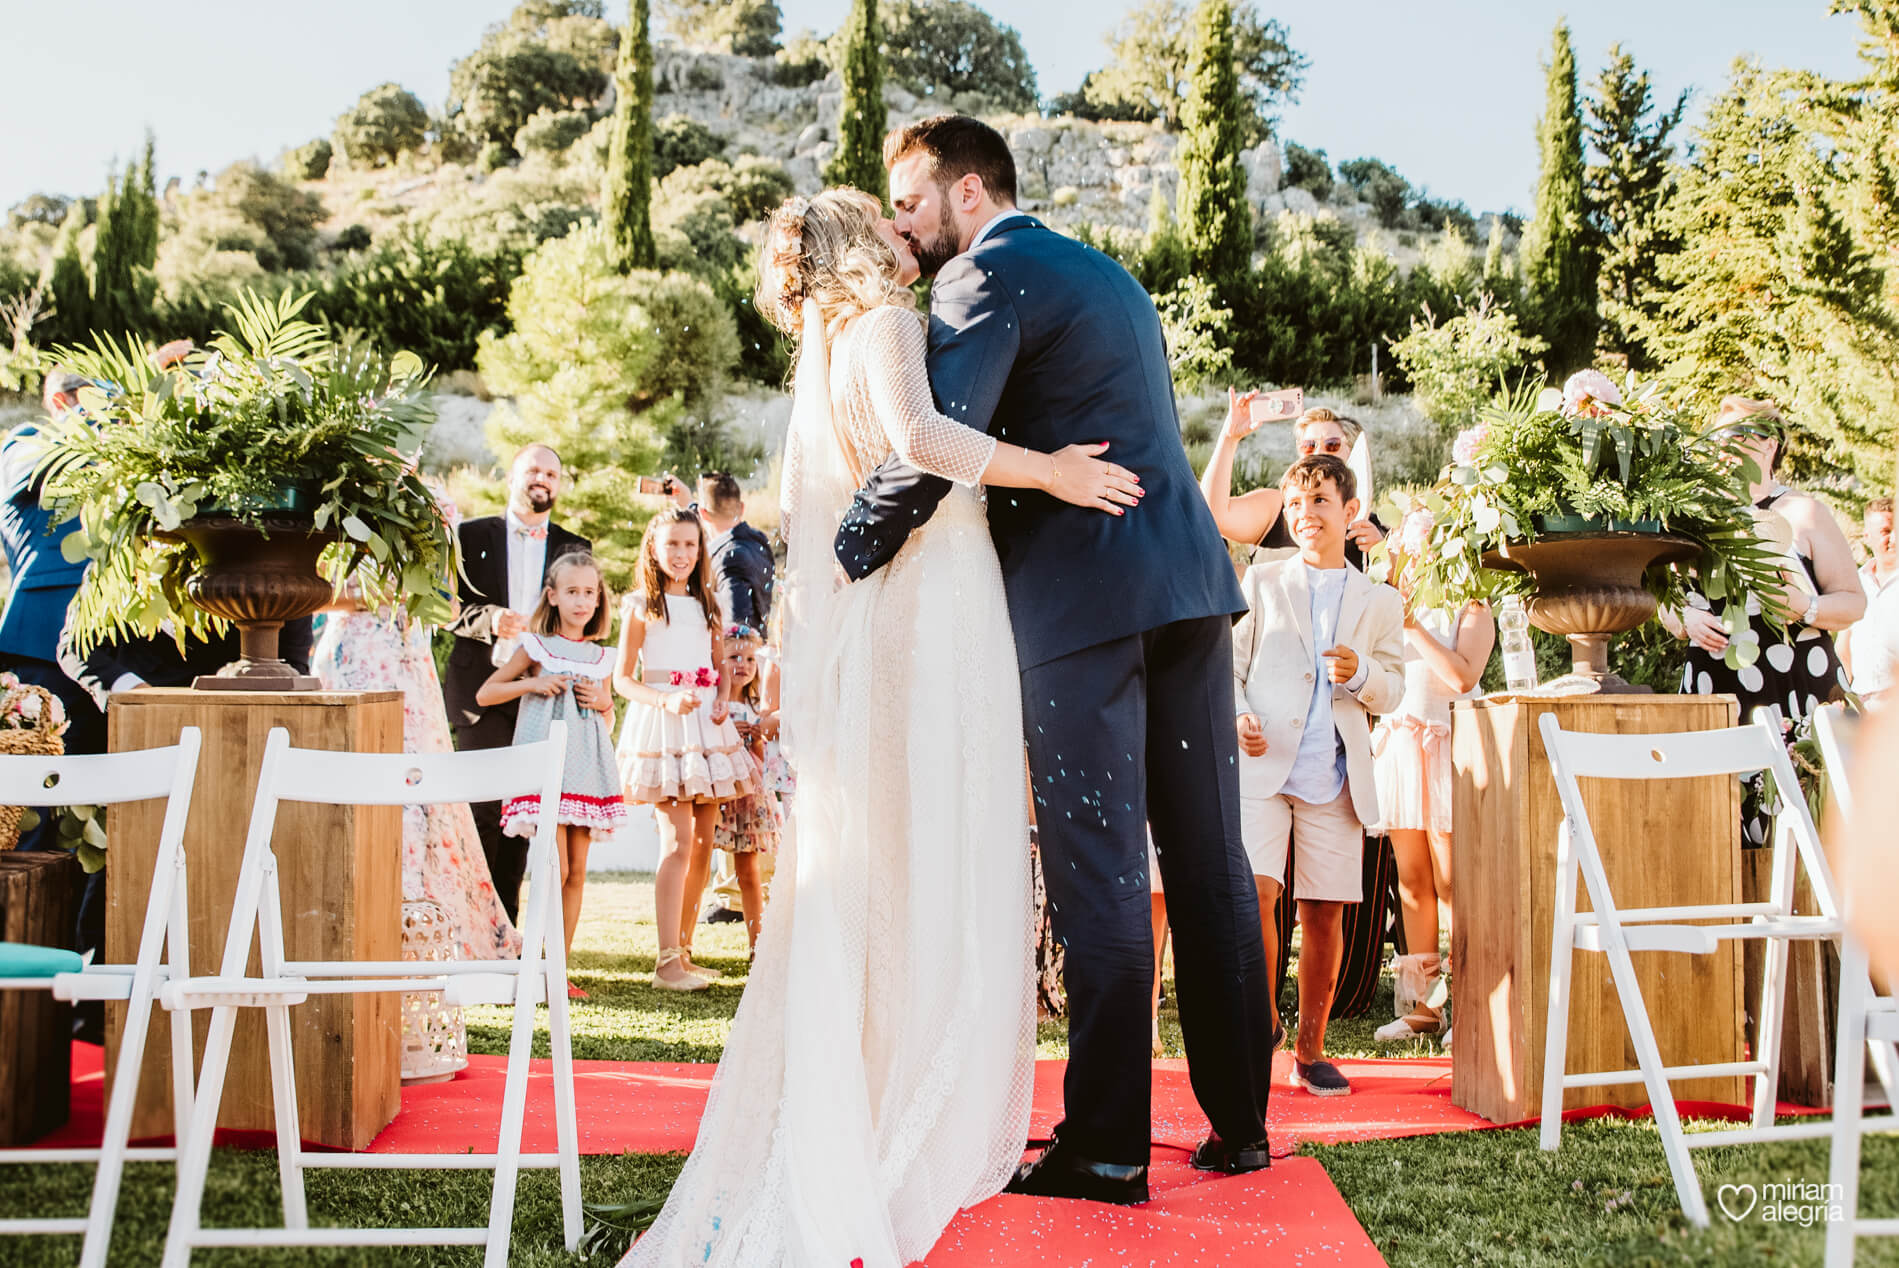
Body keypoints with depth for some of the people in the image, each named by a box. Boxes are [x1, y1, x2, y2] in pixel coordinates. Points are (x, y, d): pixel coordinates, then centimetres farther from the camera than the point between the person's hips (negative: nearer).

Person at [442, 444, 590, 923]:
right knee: (483, 807, -10)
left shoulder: (573, 548, 13)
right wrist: (488, 619, -17)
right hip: (482, 692, -2)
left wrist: (589, 688, -3)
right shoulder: (473, 535, 8)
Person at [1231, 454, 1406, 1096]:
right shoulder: (1261, 582, 13)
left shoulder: (1380, 602, 16)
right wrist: (1237, 716, -10)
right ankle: (1263, 1016, 3)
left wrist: (1362, 674, -10)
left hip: (1335, 779, 2)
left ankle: (1310, 1050, 15)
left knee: (1325, 915, 2)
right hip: (1262, 766, -1)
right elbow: (1230, 664, 9)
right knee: (1253, 893, -18)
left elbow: (1392, 689, 12)